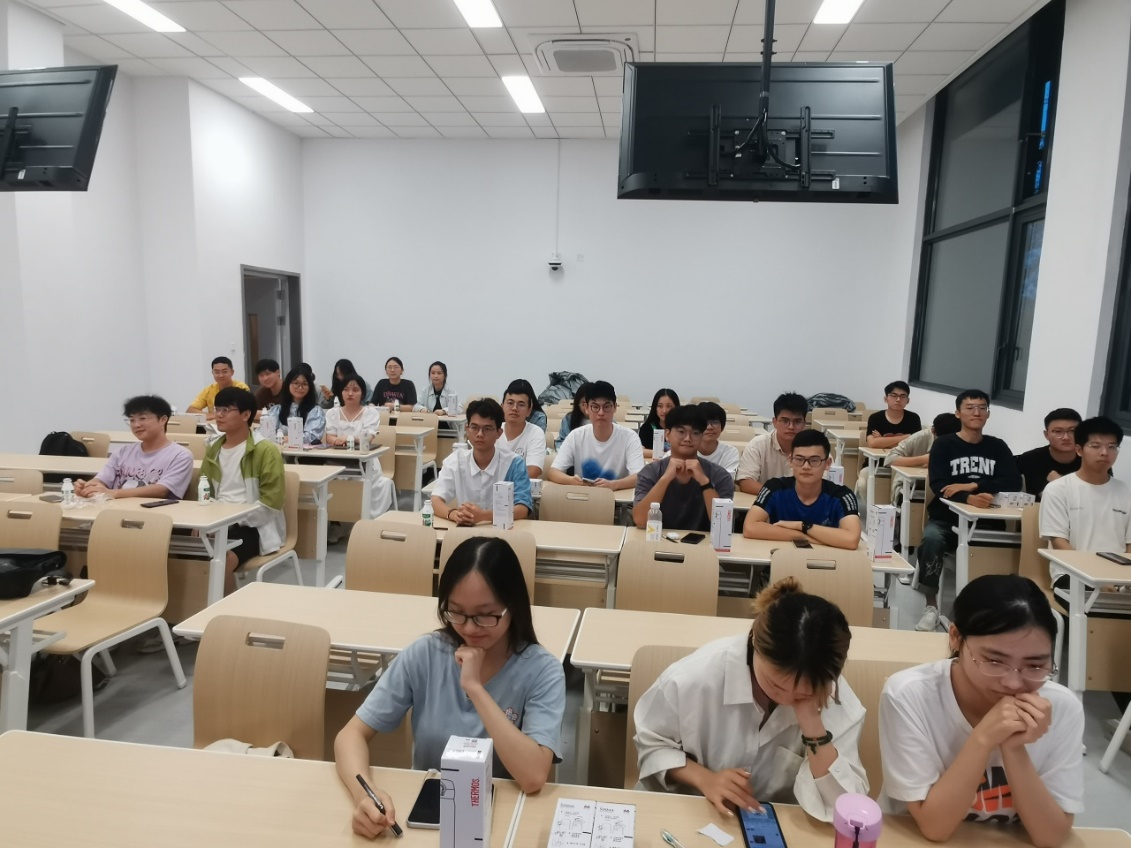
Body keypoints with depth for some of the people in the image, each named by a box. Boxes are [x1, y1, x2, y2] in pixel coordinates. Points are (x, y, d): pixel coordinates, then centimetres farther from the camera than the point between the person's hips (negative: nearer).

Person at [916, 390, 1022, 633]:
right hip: (946, 518, -2)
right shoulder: (944, 444, 3)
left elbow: (1013, 483, -3)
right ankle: (931, 606, -19)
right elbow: (938, 485, -11)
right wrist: (968, 499, -30)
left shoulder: (998, 447, 12)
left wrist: (973, 485, -18)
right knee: (932, 539, -35)